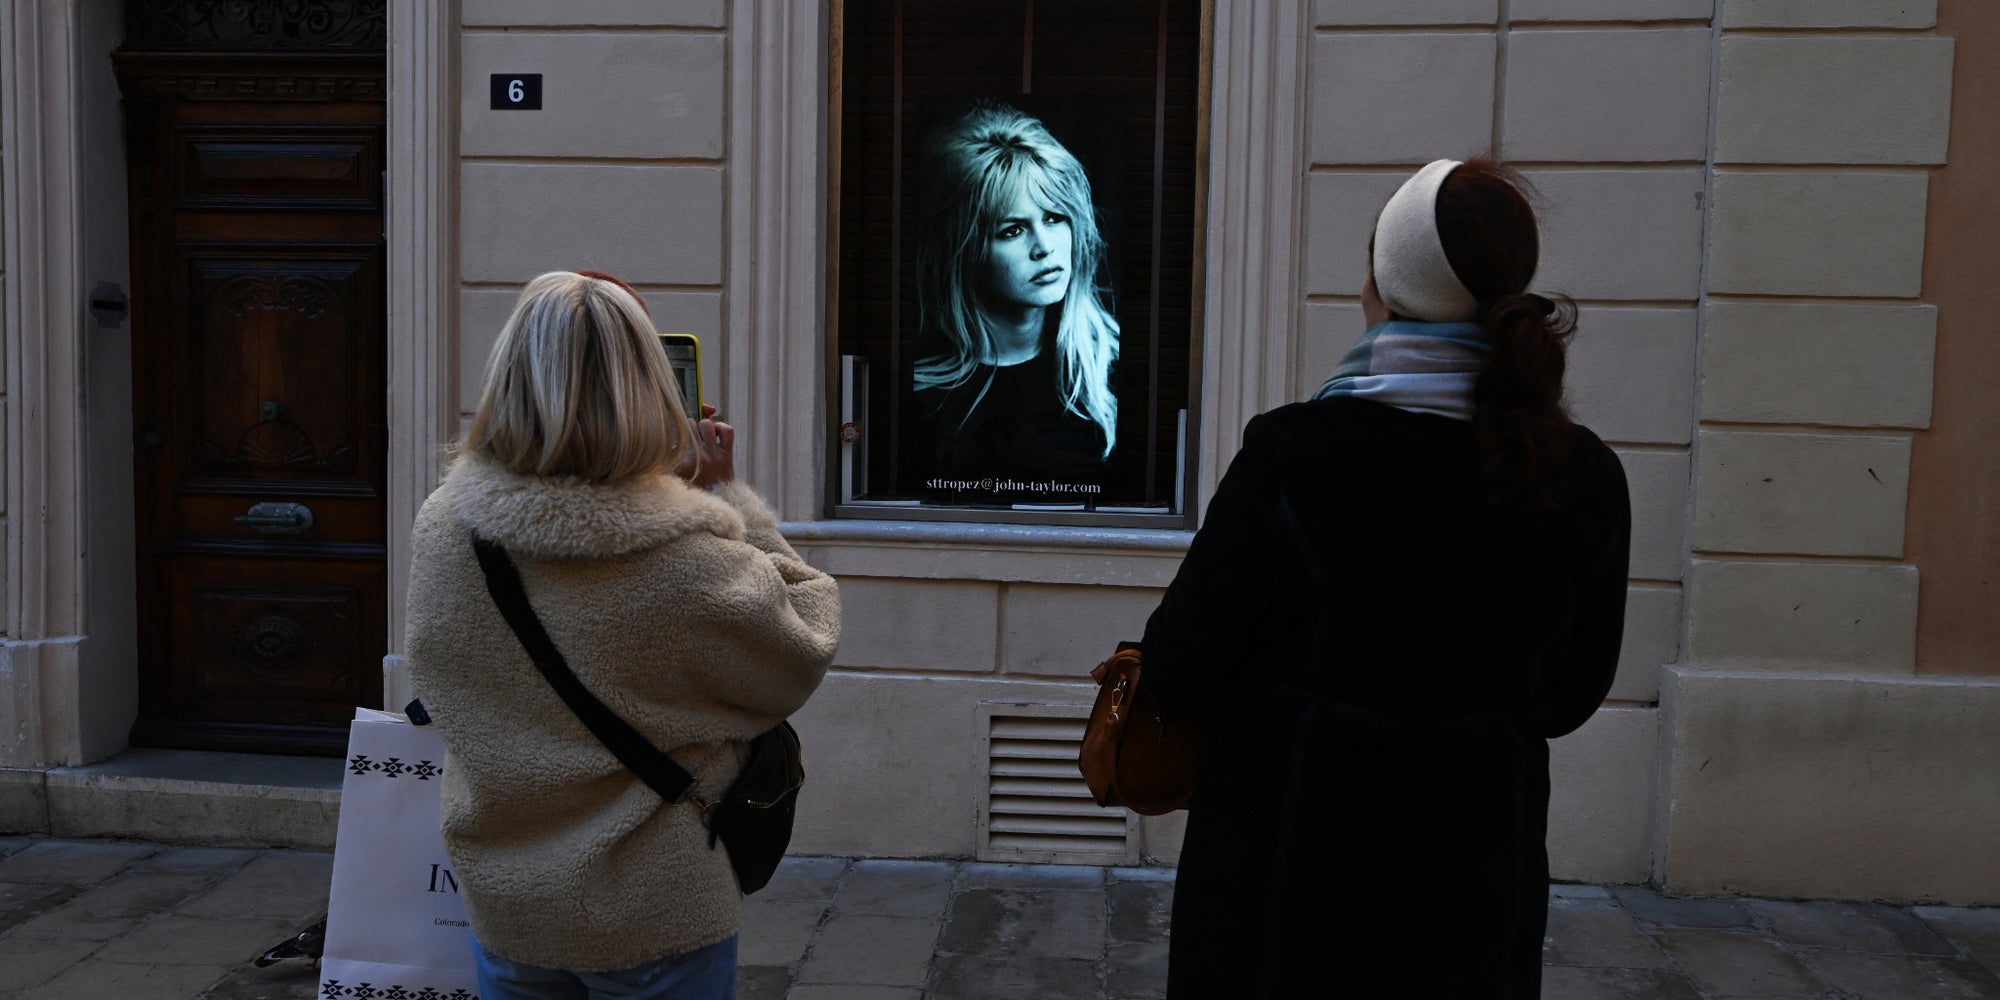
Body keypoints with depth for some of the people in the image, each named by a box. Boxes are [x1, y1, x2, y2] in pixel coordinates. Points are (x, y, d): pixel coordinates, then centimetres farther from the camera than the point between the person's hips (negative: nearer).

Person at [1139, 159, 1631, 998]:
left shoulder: (1291, 456, -20)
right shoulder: (1586, 479, -6)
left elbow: (1177, 674, -12)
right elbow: (1572, 693, 6)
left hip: (1289, 874, -3)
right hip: (1480, 891, 4)